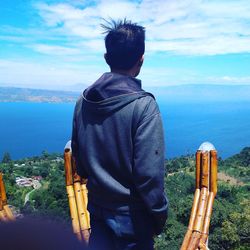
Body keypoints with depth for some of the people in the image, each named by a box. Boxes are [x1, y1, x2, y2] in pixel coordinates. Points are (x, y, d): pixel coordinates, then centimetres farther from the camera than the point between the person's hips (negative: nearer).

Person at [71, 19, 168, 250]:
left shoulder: (84, 100, -4)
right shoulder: (143, 105, -23)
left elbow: (77, 156, 6)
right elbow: (149, 173, -23)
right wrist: (160, 214, -7)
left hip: (97, 206, 5)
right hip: (130, 214, -4)